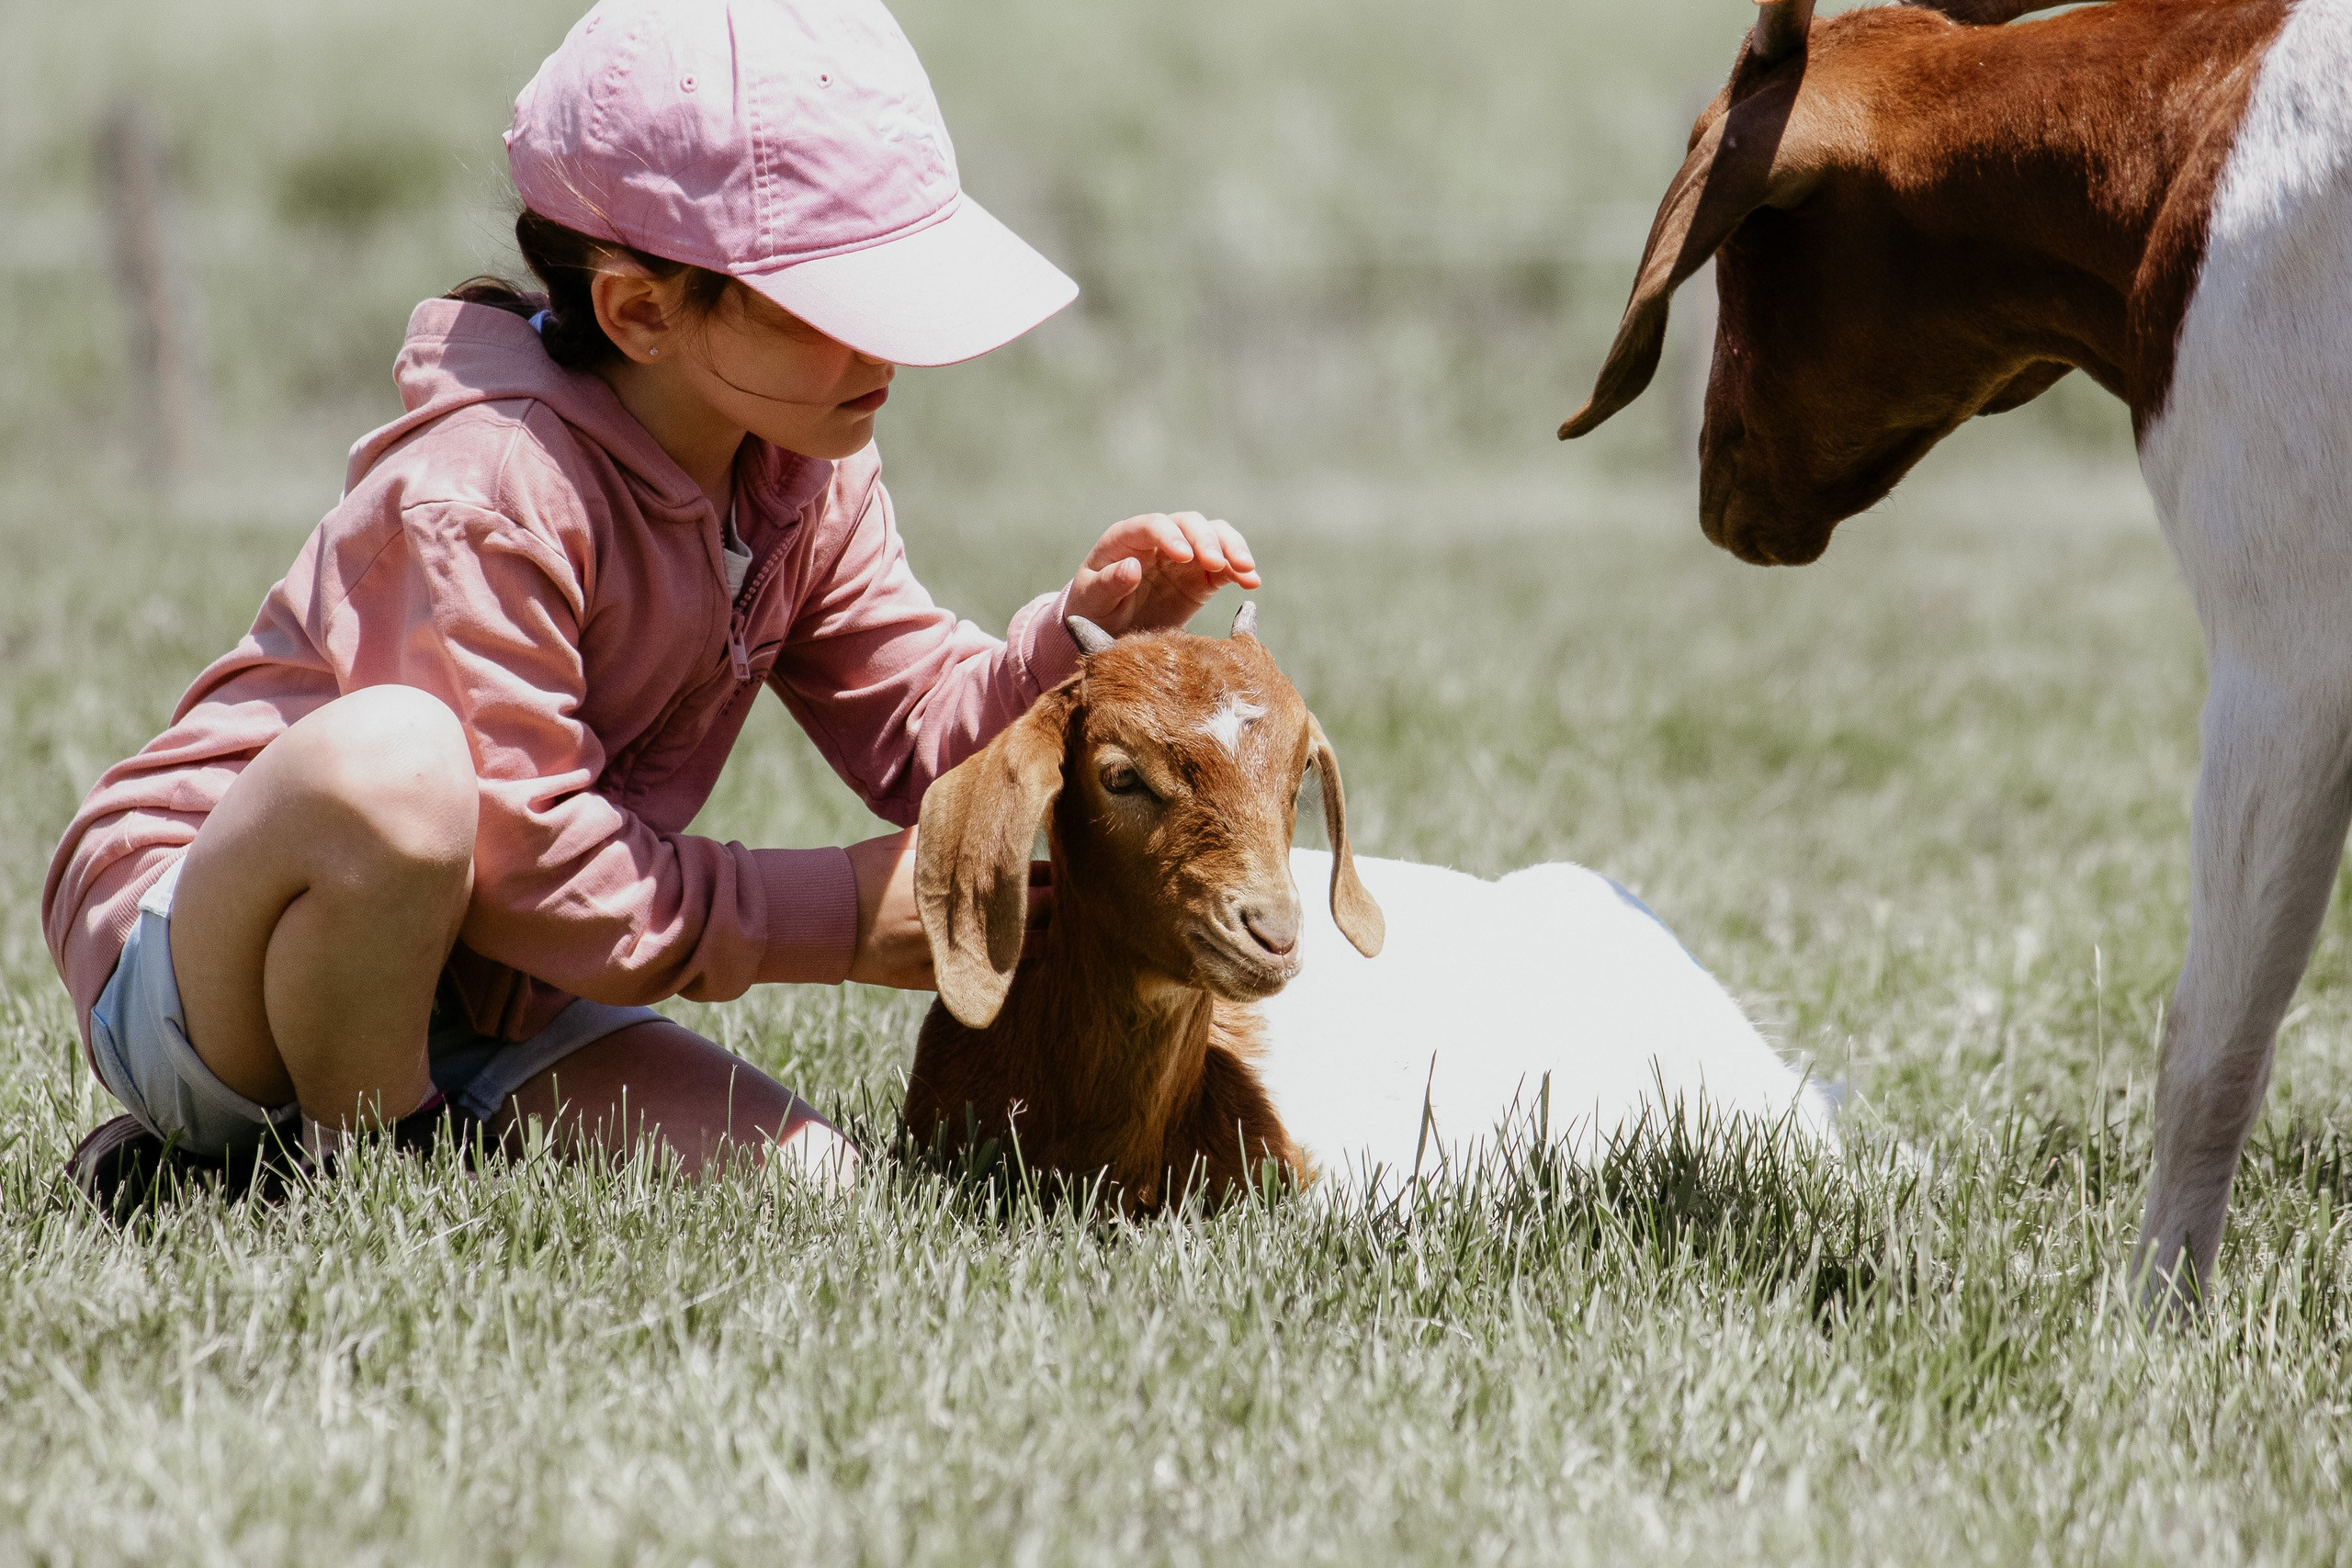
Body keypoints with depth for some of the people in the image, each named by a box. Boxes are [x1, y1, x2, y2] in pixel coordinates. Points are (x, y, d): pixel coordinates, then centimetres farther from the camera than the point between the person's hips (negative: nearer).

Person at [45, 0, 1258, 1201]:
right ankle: (358, 1153, -16)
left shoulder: (804, 475, 4)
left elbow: (923, 732, 6)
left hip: (472, 1004, 8)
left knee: (805, 1185, -9)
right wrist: (835, 915, -24)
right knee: (388, 756, -40)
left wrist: (1082, 634, -15)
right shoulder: (488, 493, -26)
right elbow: (512, 857, -28)